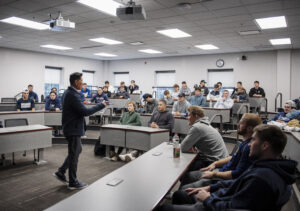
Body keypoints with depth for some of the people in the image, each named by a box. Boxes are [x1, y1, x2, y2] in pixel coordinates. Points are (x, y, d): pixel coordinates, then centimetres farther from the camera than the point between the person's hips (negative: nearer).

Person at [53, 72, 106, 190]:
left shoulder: (68, 93, 10)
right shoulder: (73, 95, -23)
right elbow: (85, 112, -25)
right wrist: (101, 105, -18)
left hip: (71, 128, 10)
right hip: (73, 129, -10)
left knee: (77, 150, 22)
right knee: (74, 155, 2)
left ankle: (61, 173, 28)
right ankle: (73, 183, 17)